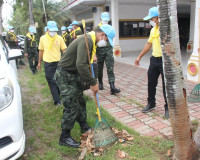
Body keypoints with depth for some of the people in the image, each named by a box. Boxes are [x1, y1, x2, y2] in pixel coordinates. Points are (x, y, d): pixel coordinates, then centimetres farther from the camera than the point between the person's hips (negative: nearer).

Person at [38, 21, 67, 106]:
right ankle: (57, 100, 4)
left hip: (58, 62, 0)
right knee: (51, 82, -1)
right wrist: (39, 62, 15)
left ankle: (58, 96, 33)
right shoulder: (43, 38, 3)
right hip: (48, 63, 0)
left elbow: (64, 50, 0)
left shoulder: (59, 38, -1)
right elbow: (41, 50, 11)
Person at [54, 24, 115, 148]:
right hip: (65, 75, -10)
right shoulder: (86, 40, -25)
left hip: (75, 74, 10)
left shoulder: (92, 41, 9)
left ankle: (84, 127, 36)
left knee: (81, 102, 18)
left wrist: (93, 82, 6)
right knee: (72, 107, -6)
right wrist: (93, 83, -25)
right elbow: (81, 65, -34)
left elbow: (86, 64, 13)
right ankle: (65, 137, 11)